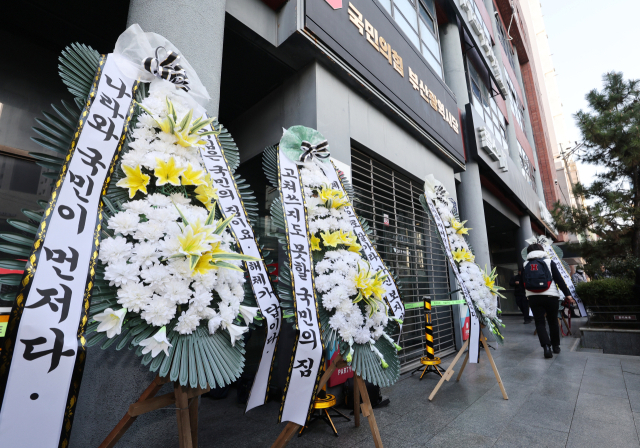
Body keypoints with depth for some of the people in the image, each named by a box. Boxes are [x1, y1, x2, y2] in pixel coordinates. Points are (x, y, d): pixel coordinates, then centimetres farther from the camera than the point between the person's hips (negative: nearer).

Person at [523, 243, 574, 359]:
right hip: (550, 296, 0)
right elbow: (559, 279, -2)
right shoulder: (549, 262, 2)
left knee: (539, 322, 2)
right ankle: (556, 346, 26)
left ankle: (546, 346, -13)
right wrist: (567, 294, 1)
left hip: (533, 297, 0)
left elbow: (524, 283, 9)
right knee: (553, 321, 15)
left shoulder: (525, 265, 6)